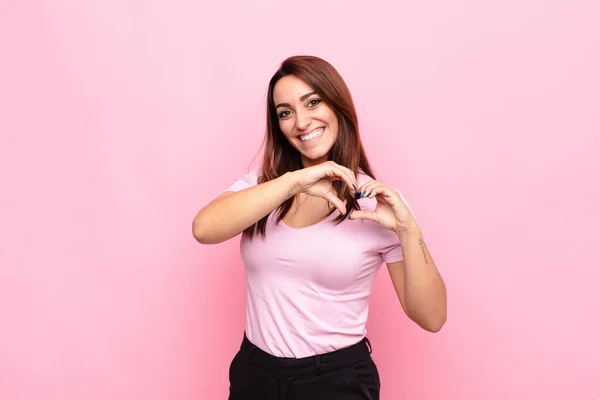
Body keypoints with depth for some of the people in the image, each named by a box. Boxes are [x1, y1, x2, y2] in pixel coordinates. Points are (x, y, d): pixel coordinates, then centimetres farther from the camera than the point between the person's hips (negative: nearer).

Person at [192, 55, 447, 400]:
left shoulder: (377, 200, -8)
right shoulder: (260, 182, 0)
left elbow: (431, 318, -10)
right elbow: (204, 229, -21)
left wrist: (408, 231, -23)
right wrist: (293, 182, -27)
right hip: (254, 372, 3)